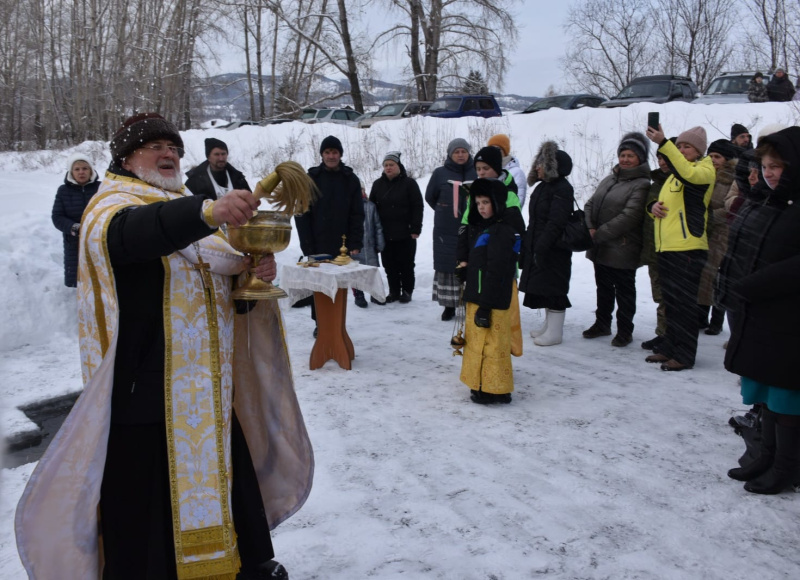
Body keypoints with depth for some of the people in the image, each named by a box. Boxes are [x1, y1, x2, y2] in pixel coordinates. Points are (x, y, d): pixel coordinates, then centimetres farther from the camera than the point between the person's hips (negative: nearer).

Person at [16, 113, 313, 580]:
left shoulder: (185, 209, 19)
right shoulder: (112, 205, -5)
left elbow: (222, 279, 19)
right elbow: (131, 232, -32)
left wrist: (254, 274, -6)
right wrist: (208, 211, -50)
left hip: (207, 388, 8)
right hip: (146, 387, -7)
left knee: (228, 480, 16)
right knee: (151, 501, -3)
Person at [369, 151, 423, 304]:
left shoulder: (409, 183, -3)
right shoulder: (378, 184, 9)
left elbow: (418, 207, -5)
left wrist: (415, 229, -11)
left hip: (405, 233, -4)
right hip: (385, 234, 4)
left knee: (406, 264, 5)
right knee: (389, 265, 8)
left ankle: (407, 291, 16)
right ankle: (394, 291, 18)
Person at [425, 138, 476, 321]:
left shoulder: (477, 173, 1)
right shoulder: (440, 173, 2)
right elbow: (429, 196, 14)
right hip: (446, 231, 0)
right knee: (447, 267, 4)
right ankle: (449, 305, 14)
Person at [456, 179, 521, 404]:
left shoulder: (502, 232, -17)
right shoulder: (480, 228, 15)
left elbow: (495, 272, -21)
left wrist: (485, 306, -22)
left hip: (492, 301, -10)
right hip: (477, 297, 10)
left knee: (490, 344, -4)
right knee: (478, 342, 18)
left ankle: (492, 390, 5)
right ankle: (484, 386, 30)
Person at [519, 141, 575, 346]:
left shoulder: (562, 189, -14)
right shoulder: (543, 187, 16)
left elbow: (555, 223, -23)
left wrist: (542, 247, -27)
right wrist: (525, 245, 18)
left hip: (554, 250, -10)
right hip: (537, 248, 10)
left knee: (553, 288, -4)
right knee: (543, 287, 15)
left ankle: (555, 332, 3)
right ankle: (549, 325, 26)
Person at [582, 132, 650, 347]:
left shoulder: (641, 185, -13)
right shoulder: (609, 180, 12)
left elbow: (629, 217, -23)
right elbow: (590, 204, 10)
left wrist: (599, 234, -20)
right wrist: (590, 228, -9)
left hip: (622, 250, -7)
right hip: (600, 248, 8)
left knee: (624, 291, 6)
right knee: (604, 288, 20)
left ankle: (625, 331, 18)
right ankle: (602, 323, 35)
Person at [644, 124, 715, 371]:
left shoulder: (705, 169, -3)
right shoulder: (674, 173, 22)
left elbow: (687, 173, -26)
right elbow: (663, 202, 26)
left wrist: (663, 143, -33)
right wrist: (653, 206, 1)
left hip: (688, 248, -8)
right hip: (666, 247, 8)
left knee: (684, 303, -4)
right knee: (670, 301, 13)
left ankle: (684, 354, 2)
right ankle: (669, 348, 22)